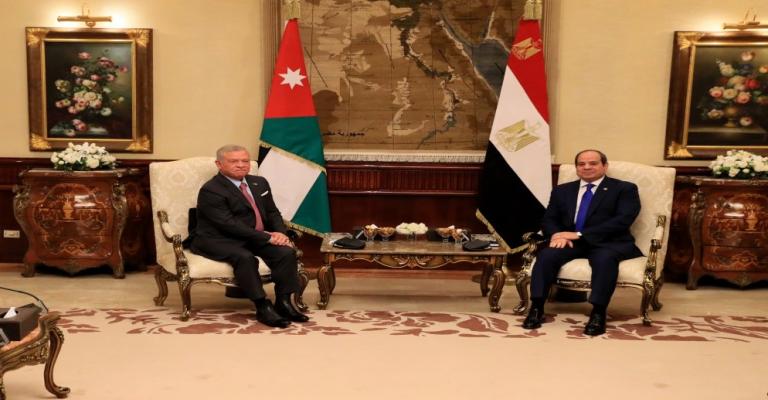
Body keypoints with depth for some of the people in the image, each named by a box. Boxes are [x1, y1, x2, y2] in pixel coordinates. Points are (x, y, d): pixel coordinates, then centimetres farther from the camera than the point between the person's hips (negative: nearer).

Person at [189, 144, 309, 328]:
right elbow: (229, 224, -20)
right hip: (218, 240, -6)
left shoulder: (259, 183, 14)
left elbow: (272, 212, 16)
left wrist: (280, 233, -8)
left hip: (254, 238, 7)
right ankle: (263, 308, -28)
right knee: (245, 257, -36)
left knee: (286, 252, -18)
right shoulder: (210, 190, -12)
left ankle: (283, 302, -13)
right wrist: (266, 237, -22)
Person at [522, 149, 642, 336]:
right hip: (571, 242, 3)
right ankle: (536, 308, -24)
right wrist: (557, 234, -13)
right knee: (546, 254, -27)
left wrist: (579, 234, -16)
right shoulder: (562, 190, 19)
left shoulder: (624, 189, 5)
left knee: (605, 258, -38)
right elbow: (548, 219, 14)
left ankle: (598, 313, -34)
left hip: (609, 243, -3)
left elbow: (623, 220, -9)